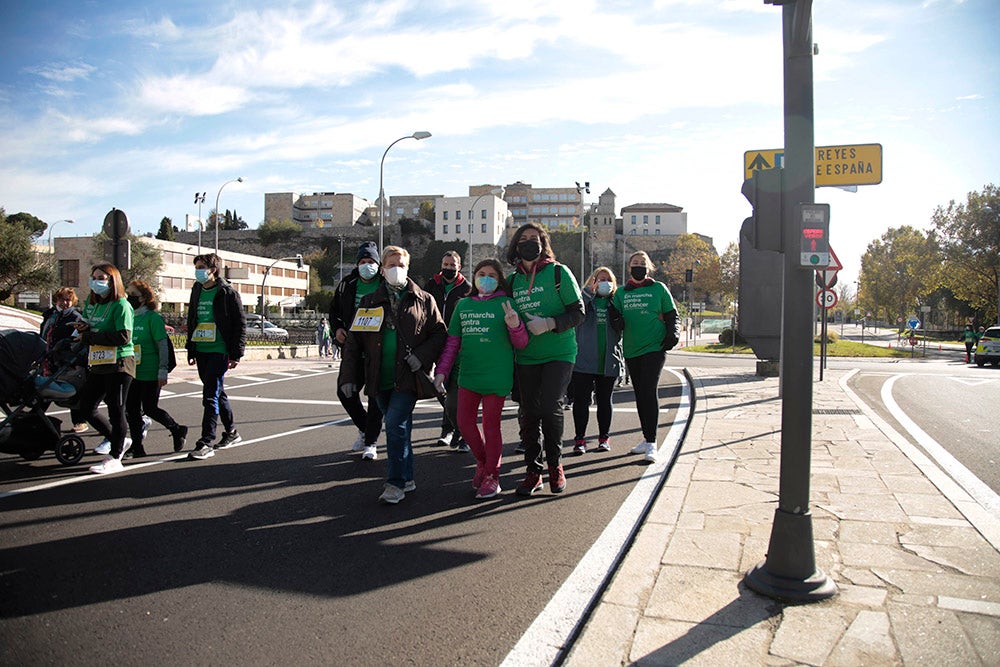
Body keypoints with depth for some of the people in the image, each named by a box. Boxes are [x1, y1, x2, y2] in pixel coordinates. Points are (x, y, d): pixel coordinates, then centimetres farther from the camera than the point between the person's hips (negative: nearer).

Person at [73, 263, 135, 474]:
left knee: (115, 410, -1)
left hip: (119, 364, -8)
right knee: (86, 407, 11)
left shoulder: (121, 305, -11)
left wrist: (90, 337, -16)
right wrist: (82, 328, 0)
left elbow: (123, 337, -21)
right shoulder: (92, 304, 14)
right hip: (98, 365, 9)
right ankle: (120, 441, 26)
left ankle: (114, 458, 9)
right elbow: (88, 332, 24)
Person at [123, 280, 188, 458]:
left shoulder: (153, 317, -11)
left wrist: (163, 371, -16)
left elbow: (163, 345, -13)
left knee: (150, 408, -2)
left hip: (150, 373, -7)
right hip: (132, 372, 7)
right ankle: (137, 447, 16)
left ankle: (178, 431, 20)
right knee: (131, 409, 6)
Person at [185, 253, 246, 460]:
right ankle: (232, 432, 28)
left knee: (210, 395, -11)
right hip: (201, 351, 7)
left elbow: (240, 324, -8)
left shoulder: (227, 293, -7)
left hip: (219, 351, -7)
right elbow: (191, 321, 21)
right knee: (217, 393, 15)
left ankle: (206, 443, -8)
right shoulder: (197, 291, 13)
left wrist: (236, 354, -12)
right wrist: (191, 350, 18)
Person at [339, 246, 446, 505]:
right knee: (399, 428, 12)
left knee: (395, 425, -14)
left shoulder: (423, 300, 5)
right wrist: (349, 377, 0)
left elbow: (439, 333, 4)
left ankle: (396, 483, -2)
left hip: (408, 377, -3)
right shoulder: (369, 303, 10)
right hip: (380, 379, 4)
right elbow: (354, 342, 7)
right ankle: (406, 479, 25)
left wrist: (422, 356, -12)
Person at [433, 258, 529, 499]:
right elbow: (452, 342, 14)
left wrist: (514, 325, -23)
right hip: (467, 374, 5)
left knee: (491, 425, 3)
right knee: (464, 422, 7)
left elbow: (521, 344, -3)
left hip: (496, 375, -5)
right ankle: (483, 462, 33)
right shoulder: (463, 305, 11)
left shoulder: (505, 304, -1)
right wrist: (442, 371, 8)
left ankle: (491, 477, 18)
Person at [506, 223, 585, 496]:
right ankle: (533, 471, 17)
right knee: (528, 413, 4)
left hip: (559, 353, -4)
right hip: (526, 357, 4)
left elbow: (578, 312, -6)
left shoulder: (558, 272, -2)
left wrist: (550, 324, -19)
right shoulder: (513, 280, 11)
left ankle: (555, 463, 10)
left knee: (550, 407, -14)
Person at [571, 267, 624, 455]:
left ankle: (604, 437, 21)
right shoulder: (586, 299, 5)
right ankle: (579, 439, 7)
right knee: (581, 400, 0)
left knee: (604, 400, 11)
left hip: (609, 362, 2)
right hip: (584, 360, -2)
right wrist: (589, 290, -21)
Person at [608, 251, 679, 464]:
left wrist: (672, 334, -7)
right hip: (631, 350, 4)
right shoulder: (621, 292, 12)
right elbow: (618, 324, 14)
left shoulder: (659, 289, 4)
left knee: (649, 392, -14)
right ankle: (647, 439, 20)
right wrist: (616, 319, -9)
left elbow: (672, 315, 9)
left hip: (654, 348, -4)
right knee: (640, 395, 9)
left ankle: (651, 443, -12)